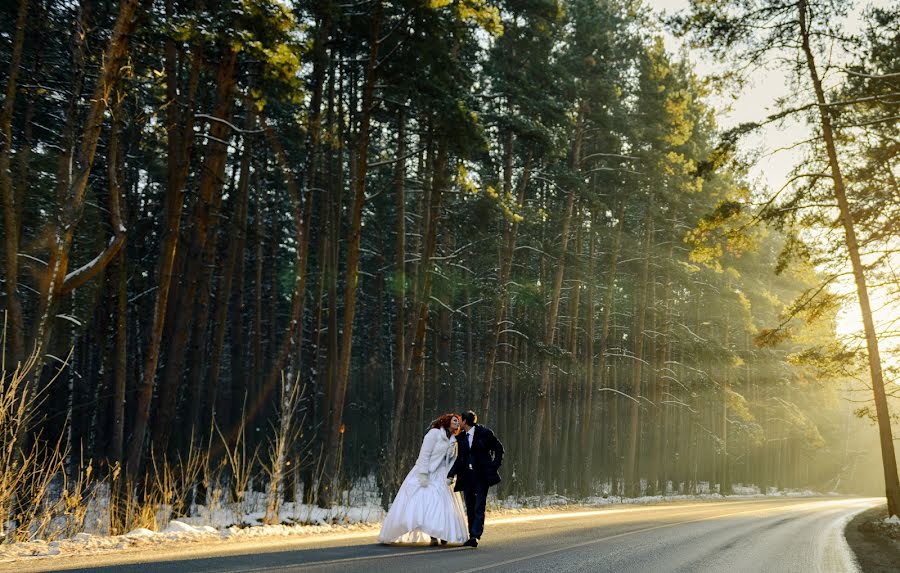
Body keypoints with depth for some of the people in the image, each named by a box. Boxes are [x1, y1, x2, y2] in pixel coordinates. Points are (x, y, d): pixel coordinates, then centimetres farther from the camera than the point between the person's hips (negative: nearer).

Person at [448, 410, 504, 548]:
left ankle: (475, 536, -14)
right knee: (470, 508, 8)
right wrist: (451, 474, -1)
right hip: (467, 476, 5)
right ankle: (472, 537, 15)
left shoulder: (484, 433, -4)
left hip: (482, 475, -5)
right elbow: (460, 458, 12)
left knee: (479, 508, -10)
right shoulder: (461, 437, 10)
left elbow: (499, 449, 4)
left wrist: (494, 466, -5)